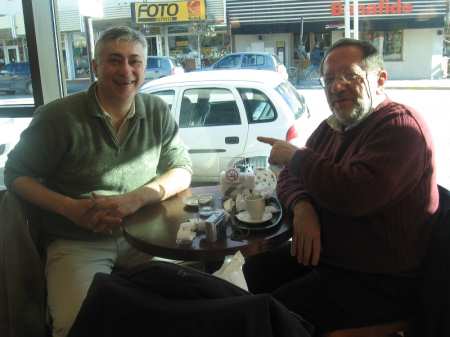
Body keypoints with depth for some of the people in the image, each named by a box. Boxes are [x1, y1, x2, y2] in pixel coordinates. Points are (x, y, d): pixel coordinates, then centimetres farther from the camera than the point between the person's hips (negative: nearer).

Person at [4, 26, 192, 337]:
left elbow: (182, 170, 2)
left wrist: (137, 198, -17)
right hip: (78, 243, -3)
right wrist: (70, 208, -18)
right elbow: (16, 174, 0)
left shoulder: (157, 112, 1)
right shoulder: (58, 117, -9)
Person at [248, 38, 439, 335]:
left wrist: (296, 156, -17)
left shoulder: (400, 126, -19)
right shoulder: (333, 127, 10)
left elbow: (354, 193, -33)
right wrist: (302, 208, -14)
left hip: (377, 282, -9)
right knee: (257, 269, 8)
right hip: (328, 254, 9)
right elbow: (289, 178, 10)